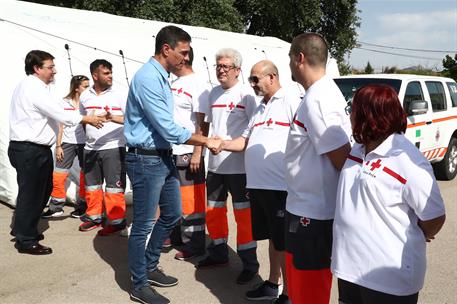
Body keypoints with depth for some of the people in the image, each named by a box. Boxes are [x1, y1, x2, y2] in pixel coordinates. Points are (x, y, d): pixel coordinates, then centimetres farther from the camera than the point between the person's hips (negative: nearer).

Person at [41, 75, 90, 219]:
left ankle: (82, 206, 19)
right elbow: (61, 126, 6)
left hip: (84, 143, -1)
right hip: (68, 143, 1)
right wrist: (58, 146, 1)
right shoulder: (65, 103, 3)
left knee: (85, 175, 6)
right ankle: (56, 207, 11)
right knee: (58, 176, 0)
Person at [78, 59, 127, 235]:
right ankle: (94, 216, 27)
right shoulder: (85, 96, 8)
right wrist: (88, 134, 14)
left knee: (114, 186, -2)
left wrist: (113, 118, -24)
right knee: (92, 185, 13)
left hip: (114, 147, -5)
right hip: (90, 148, 5)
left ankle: (116, 221, 7)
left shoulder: (120, 95, -5)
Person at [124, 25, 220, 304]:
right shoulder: (148, 78, -20)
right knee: (143, 225, 3)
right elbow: (169, 130, -22)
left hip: (164, 157, 10)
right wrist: (206, 142, -13)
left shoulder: (163, 77, 10)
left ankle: (150, 267, 35)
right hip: (146, 160, -10)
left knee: (173, 214, 19)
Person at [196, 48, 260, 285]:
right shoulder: (214, 93, 11)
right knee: (214, 211, 15)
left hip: (238, 164, -6)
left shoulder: (245, 94, -8)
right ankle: (218, 253, 33)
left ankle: (249, 262, 13)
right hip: (215, 163, 7)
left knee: (243, 214, 1)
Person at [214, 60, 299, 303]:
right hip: (258, 184, 8)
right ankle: (272, 284, 34)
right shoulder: (260, 108, 19)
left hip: (280, 185, -8)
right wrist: (222, 144, 6)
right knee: (272, 239, 20)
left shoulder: (291, 102, -8)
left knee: (284, 242, 3)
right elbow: (246, 141, 22)